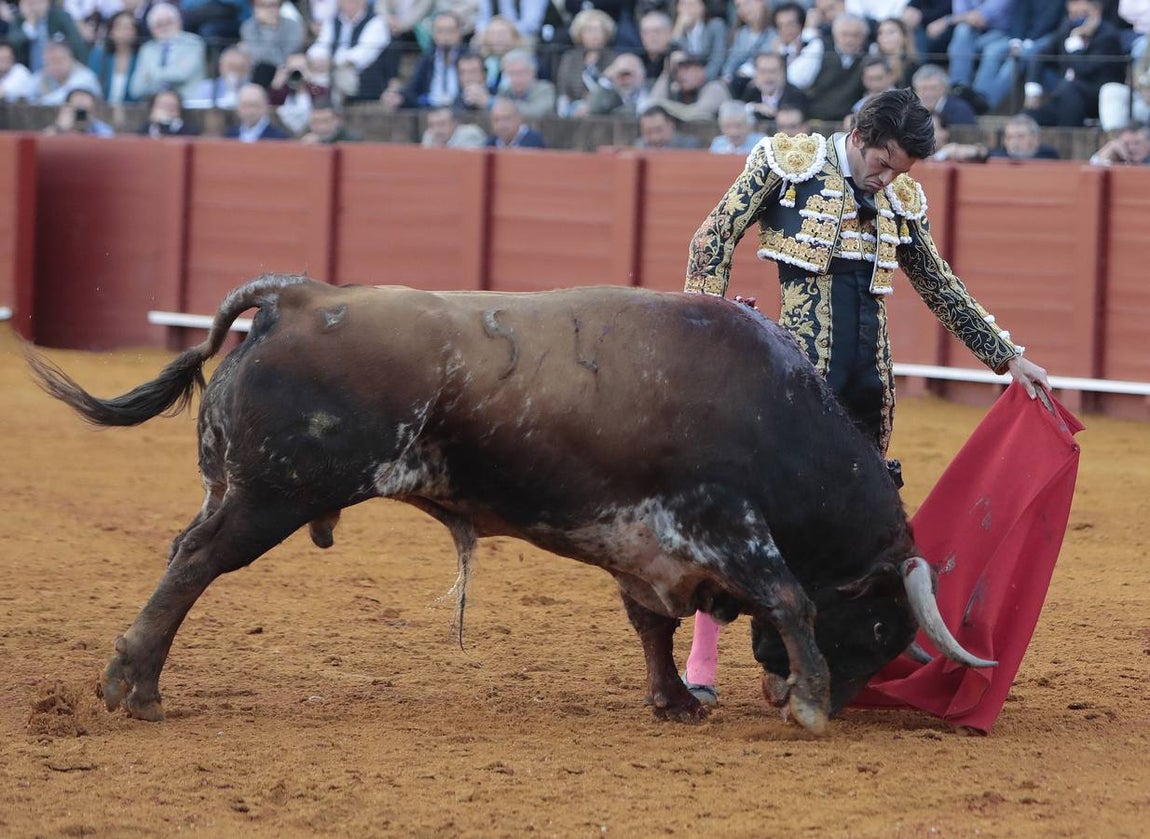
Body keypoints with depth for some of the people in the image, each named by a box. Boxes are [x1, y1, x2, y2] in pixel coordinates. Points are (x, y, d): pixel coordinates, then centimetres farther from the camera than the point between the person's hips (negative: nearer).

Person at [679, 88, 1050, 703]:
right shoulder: (787, 163, 1)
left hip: (867, 376, 5)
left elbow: (941, 289, 24)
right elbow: (715, 239, 0)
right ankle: (700, 664, -6)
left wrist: (1007, 357, 24)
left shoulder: (902, 200, 15)